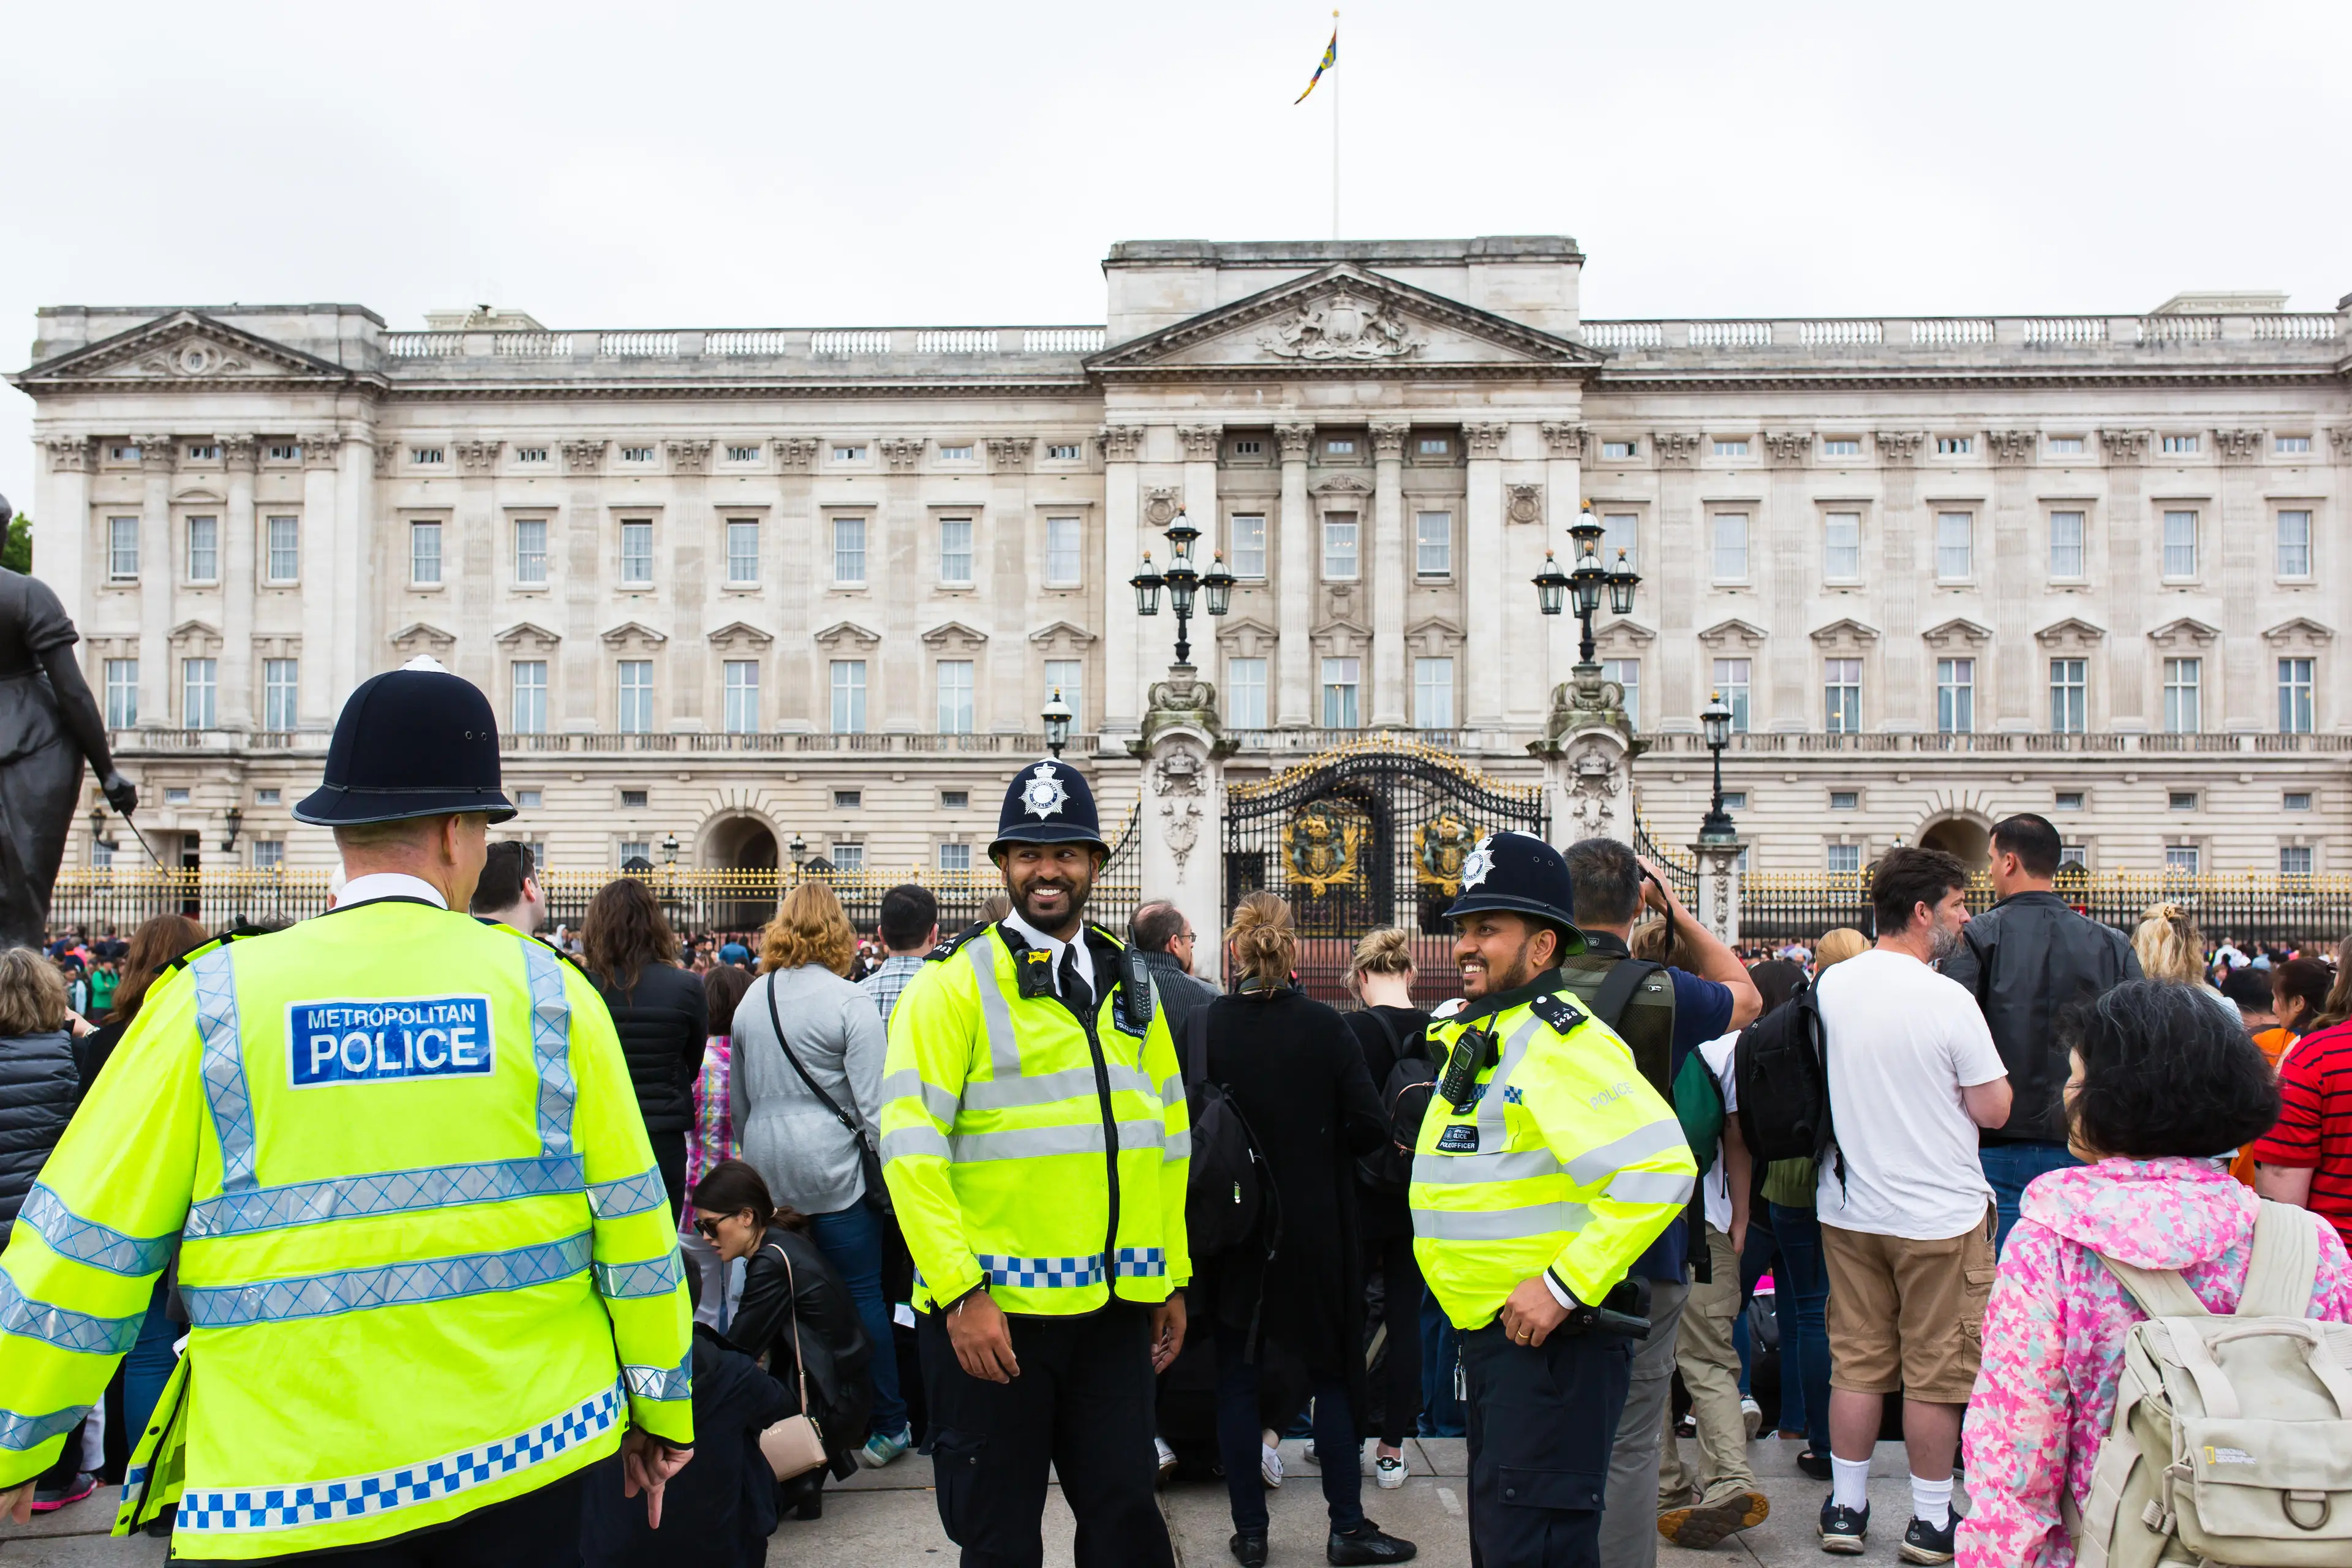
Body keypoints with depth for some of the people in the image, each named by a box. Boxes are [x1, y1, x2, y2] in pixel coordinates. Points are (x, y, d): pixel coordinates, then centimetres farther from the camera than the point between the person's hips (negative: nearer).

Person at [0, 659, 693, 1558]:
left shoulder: (213, 1001, -6)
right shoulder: (546, 991, -5)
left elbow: (85, 1245, -1)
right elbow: (632, 1221, -1)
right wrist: (661, 1412, 12)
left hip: (294, 1486, 0)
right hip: (527, 1452, 1)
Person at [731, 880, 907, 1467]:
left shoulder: (751, 999, 7)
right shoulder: (848, 1000, -10)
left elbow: (738, 1098, 16)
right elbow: (872, 1101, -12)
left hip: (767, 1168, 5)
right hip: (832, 1166, -5)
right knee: (861, 1295, 1)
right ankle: (887, 1428, 7)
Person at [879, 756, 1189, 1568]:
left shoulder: (1128, 981, 11)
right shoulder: (956, 981, -7)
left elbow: (1166, 1133, 16)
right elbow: (911, 1143, -13)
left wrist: (1171, 1277, 14)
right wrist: (961, 1290, -18)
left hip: (1115, 1308, 5)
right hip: (992, 1309, -4)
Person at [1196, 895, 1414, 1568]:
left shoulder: (1204, 1026, -9)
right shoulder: (1323, 1026, -10)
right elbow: (1369, 1126, -11)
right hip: (1315, 1228, 0)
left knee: (1237, 1379, 11)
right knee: (1333, 1374, 13)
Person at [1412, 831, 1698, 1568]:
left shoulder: (1559, 1037, -19)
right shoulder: (1476, 1036, 13)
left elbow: (1659, 1169, -29)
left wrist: (1565, 1286, -27)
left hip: (1548, 1334, -10)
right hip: (1491, 1331, 10)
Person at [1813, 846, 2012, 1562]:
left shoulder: (1831, 986, -1)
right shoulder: (1949, 1000, -18)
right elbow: (1993, 1110, -12)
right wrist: (1961, 1075, 4)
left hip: (1849, 1208, 5)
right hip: (1939, 1213, -5)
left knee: (1856, 1362, 13)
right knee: (1934, 1373, 7)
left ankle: (1846, 1509, 21)